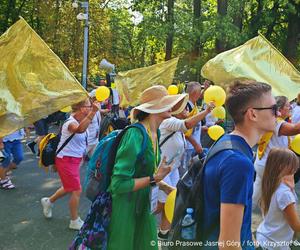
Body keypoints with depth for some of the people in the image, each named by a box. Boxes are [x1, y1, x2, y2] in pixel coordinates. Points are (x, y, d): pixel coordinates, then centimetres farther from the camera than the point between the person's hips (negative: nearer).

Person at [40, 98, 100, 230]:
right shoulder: (71, 122, -26)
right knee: (77, 191, -3)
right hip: (66, 161, -10)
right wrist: (93, 112, -60)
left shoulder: (79, 121, 3)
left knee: (70, 188, 23)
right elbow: (79, 130, -52)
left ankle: (48, 201, 47)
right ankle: (75, 221, 14)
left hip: (73, 160, 10)